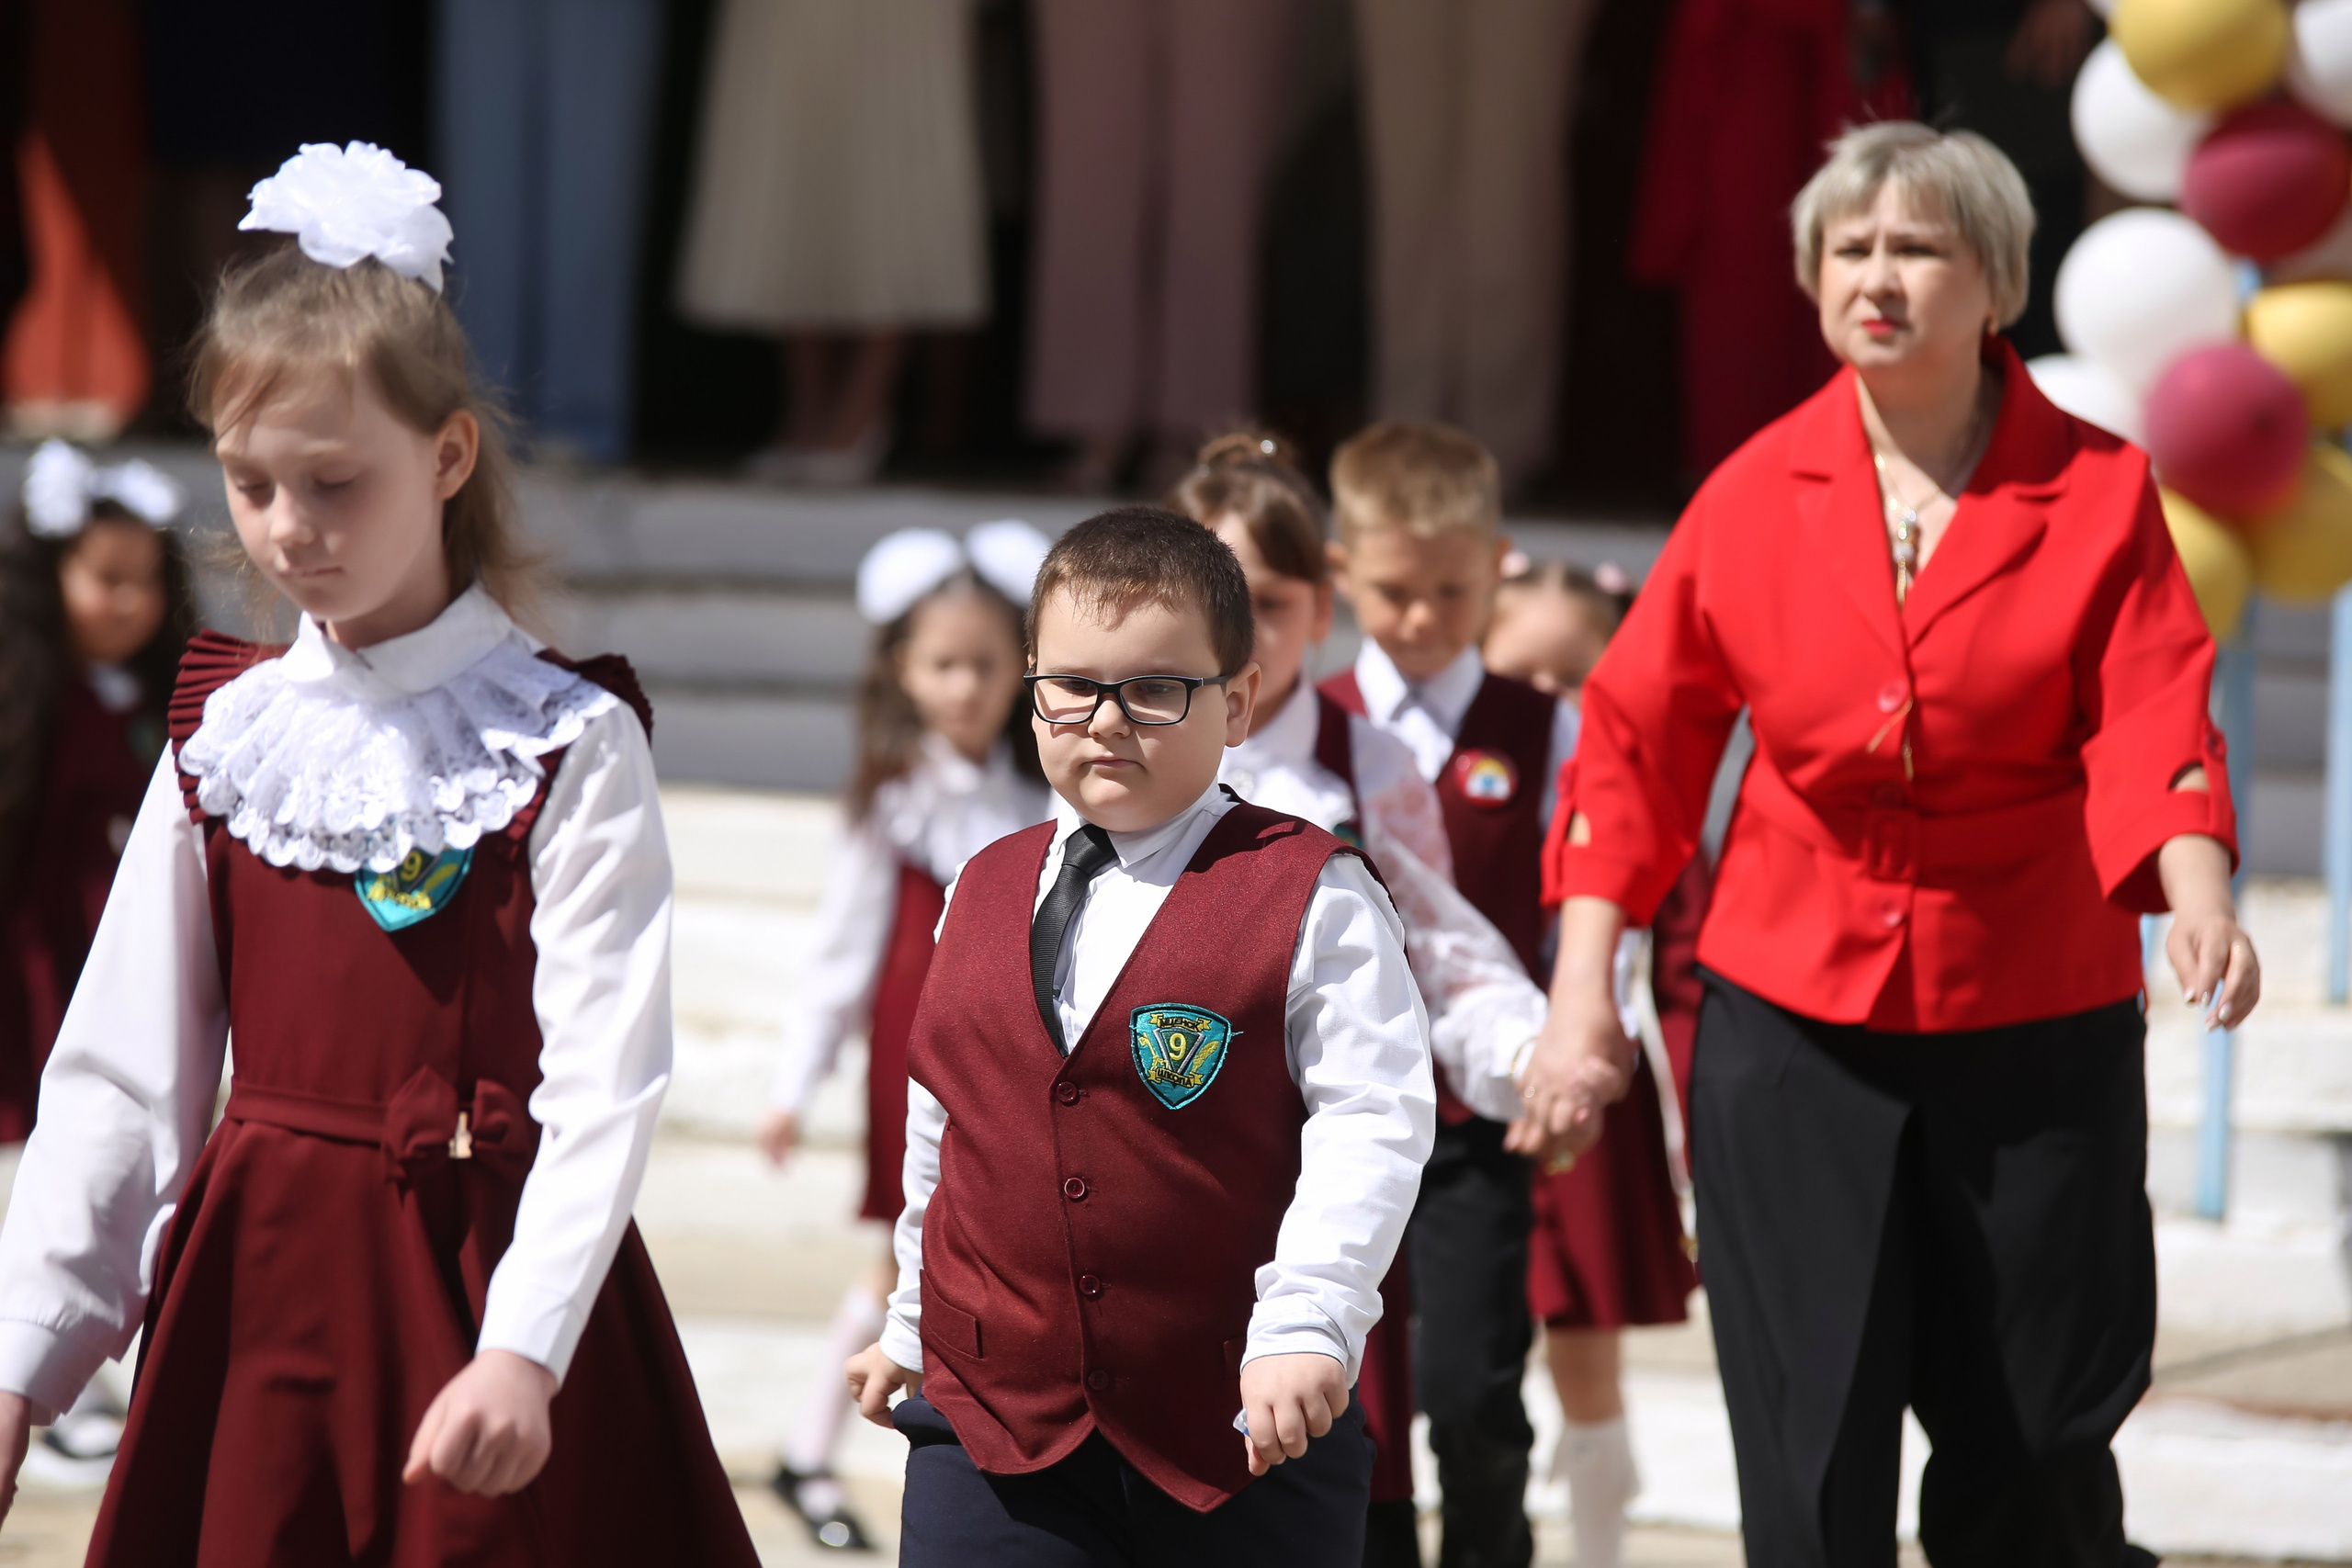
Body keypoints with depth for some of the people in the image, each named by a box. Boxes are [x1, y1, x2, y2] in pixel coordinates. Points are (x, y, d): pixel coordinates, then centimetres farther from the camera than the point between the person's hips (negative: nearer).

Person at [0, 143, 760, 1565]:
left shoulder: (569, 744, -6)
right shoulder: (227, 738, 7)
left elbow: (602, 1081, -14)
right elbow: (122, 1073, 7)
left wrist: (524, 1348, -26)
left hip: (479, 1278, -4)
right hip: (260, 1284, 4)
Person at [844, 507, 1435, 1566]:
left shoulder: (1311, 899, -7)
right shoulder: (984, 893, 10)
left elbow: (1372, 1129, -13)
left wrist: (1305, 1326, -23)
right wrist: (913, 1319, 27)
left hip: (1245, 1438, -3)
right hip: (993, 1420, 4)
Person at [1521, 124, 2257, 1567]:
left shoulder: (2099, 492, -4)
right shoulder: (1758, 496, 0)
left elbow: (2151, 733, -14)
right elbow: (1637, 742, 5)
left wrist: (2200, 902, -33)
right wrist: (1583, 998, 0)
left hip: (2034, 1029, -1)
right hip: (1795, 1028, 1)